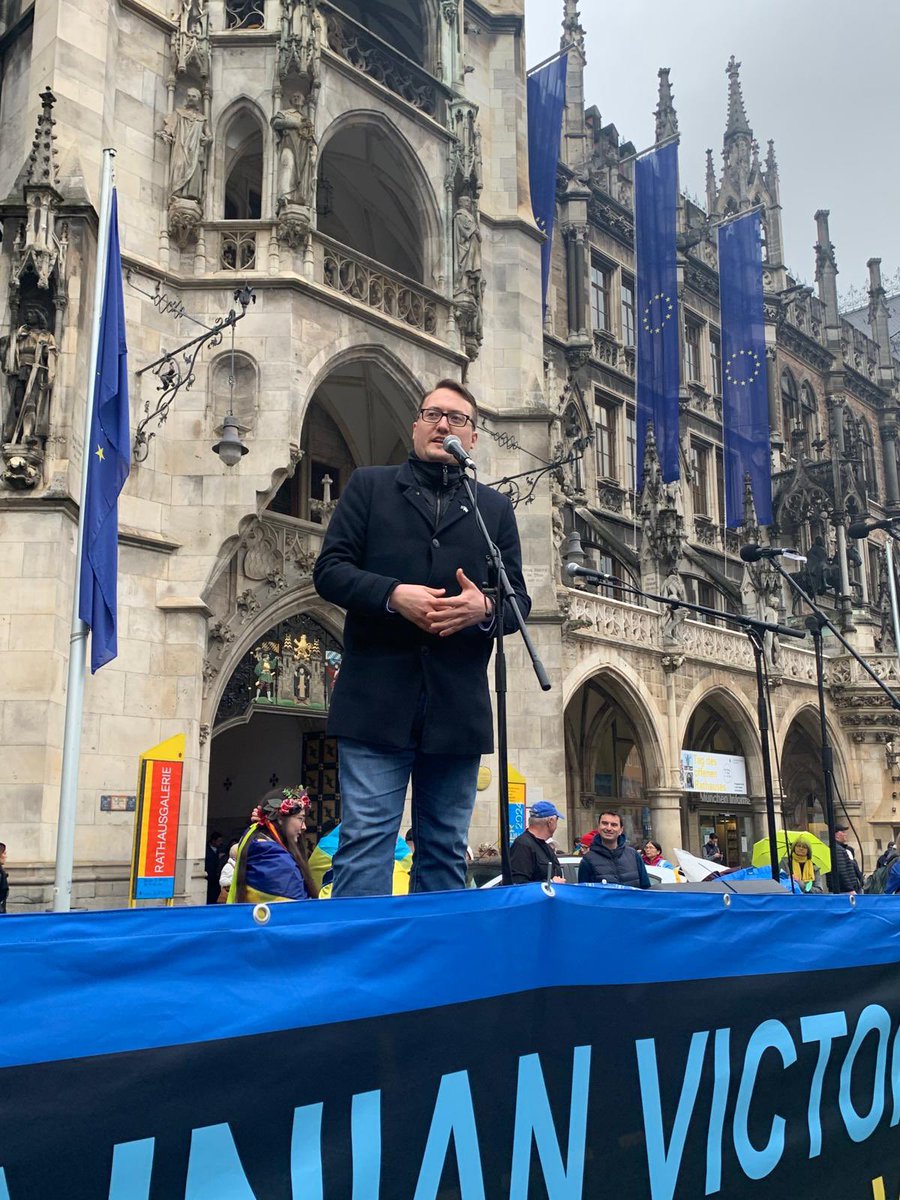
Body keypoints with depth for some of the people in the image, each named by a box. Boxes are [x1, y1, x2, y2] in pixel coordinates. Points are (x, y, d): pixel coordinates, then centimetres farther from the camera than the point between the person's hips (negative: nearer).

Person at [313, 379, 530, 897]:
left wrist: (485, 607, -12)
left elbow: (518, 599, 11)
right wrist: (393, 594, -15)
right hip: (378, 699, -2)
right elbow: (330, 569, 2)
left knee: (446, 849, 9)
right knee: (366, 839, -4)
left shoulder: (496, 508, 17)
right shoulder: (370, 485, 12)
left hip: (458, 708, 3)